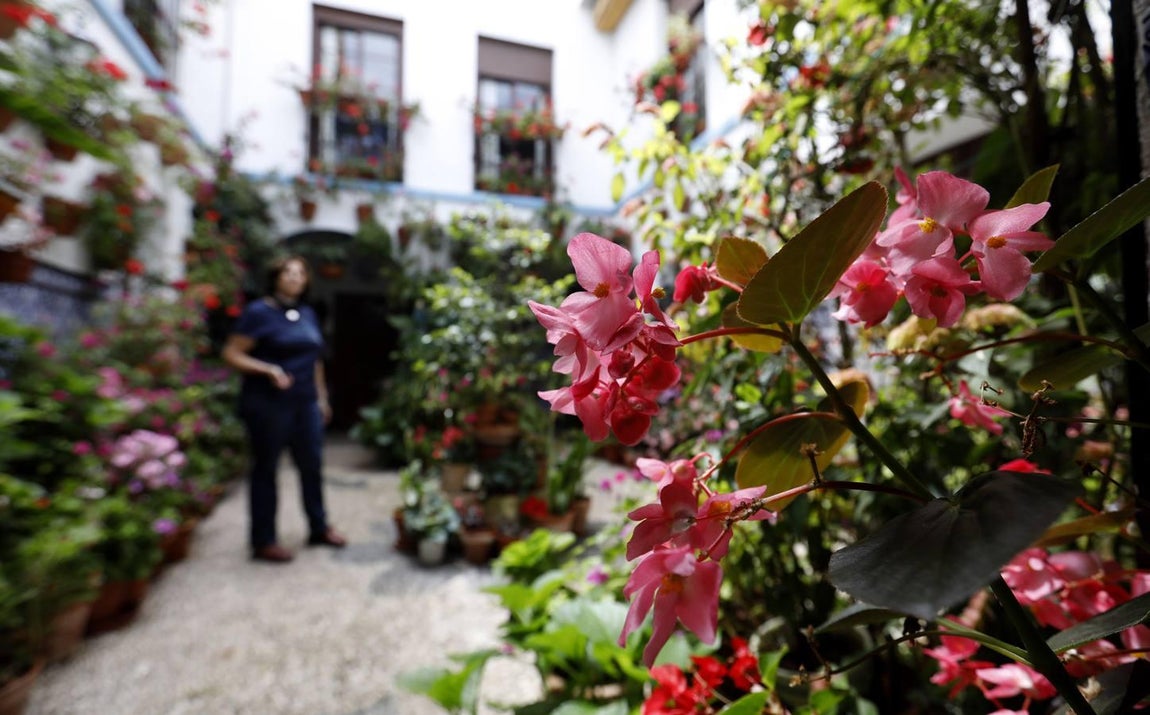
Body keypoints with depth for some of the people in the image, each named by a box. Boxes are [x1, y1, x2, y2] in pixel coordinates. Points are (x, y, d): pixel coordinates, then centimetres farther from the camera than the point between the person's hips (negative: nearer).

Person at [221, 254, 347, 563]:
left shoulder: (307, 314, 12)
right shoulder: (259, 312, -7)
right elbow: (231, 353, -10)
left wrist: (321, 397, 17)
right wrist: (268, 370, -23)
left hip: (305, 403, 6)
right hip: (268, 404, -6)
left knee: (312, 465, 13)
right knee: (266, 469, 5)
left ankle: (319, 528, 29)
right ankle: (264, 542, 18)